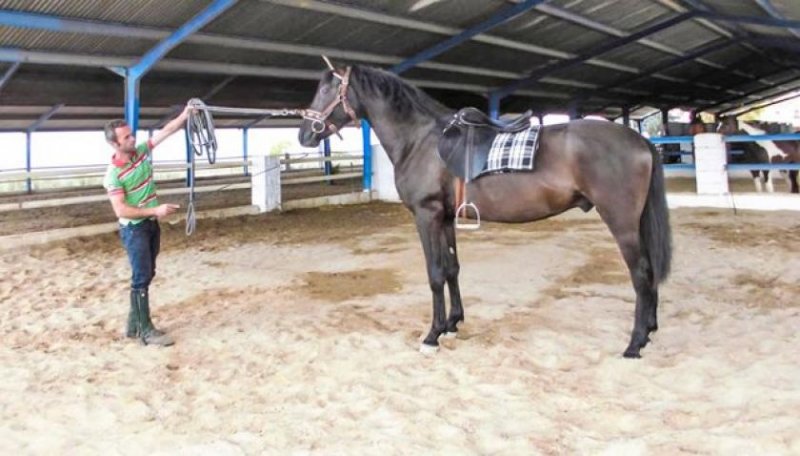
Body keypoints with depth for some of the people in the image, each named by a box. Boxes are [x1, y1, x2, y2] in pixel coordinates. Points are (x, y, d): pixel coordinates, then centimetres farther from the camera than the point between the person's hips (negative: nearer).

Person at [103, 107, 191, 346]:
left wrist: (184, 115, -11)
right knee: (141, 278, -4)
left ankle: (134, 324, 23)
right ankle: (146, 330, 4)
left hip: (151, 224, 8)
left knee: (146, 275, 13)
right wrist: (155, 210, -24)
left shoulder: (142, 151, -1)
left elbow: (165, 131, 2)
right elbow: (121, 210, -22)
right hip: (134, 229, -8)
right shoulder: (114, 173, -20)